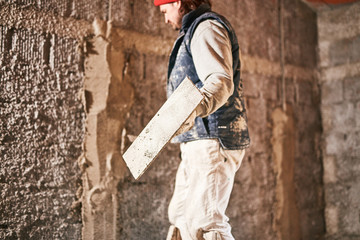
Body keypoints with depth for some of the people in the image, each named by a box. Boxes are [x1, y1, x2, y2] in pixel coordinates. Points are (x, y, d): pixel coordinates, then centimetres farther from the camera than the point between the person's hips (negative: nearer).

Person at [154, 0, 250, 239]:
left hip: (213, 141, -11)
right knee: (181, 216, 13)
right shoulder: (195, 31, 25)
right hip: (199, 143, 11)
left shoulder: (207, 27, -8)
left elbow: (221, 82, -24)